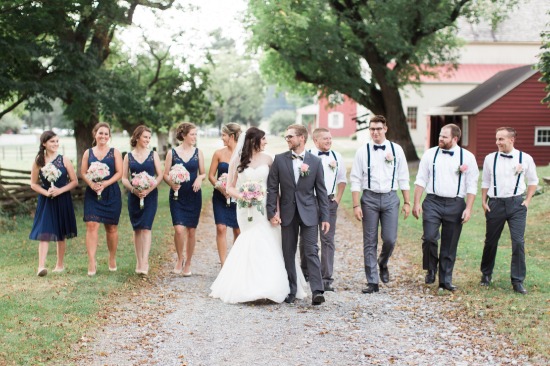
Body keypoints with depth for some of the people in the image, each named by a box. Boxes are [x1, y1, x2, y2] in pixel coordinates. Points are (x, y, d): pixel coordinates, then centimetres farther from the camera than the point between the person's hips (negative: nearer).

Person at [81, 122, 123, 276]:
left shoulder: (115, 152, 5)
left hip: (111, 194, 0)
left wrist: (105, 183, -18)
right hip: (92, 194, 0)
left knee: (111, 228, 7)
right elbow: (83, 172, 4)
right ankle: (91, 262, -13)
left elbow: (119, 172, -3)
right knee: (91, 225, -13)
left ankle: (112, 259, 24)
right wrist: (91, 183, -16)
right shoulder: (88, 152, 9)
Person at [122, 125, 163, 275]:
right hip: (134, 196, 2)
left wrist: (149, 189, -13)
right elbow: (124, 178, 4)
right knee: (137, 229, 6)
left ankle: (145, 262, -17)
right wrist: (134, 189, -14)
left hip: (150, 196, -2)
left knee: (146, 228, -12)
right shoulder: (128, 156, 6)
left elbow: (160, 175, 1)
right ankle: (139, 262, 14)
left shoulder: (153, 155, 5)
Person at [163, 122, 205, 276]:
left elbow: (203, 173, 9)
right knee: (179, 229, -15)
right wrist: (171, 183, -18)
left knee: (191, 230, 5)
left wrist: (200, 178, -13)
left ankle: (188, 264, 19)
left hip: (194, 196, 2)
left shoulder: (198, 153, 4)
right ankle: (179, 259, 9)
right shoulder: (172, 153, 0)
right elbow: (165, 174, 1)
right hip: (177, 196, -2)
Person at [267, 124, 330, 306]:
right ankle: (291, 292, 14)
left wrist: (325, 217, -1)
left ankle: (317, 291, -11)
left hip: (308, 213, -2)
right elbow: (272, 188, 1)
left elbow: (321, 191, 2)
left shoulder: (315, 161, 1)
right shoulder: (279, 160, 2)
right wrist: (272, 212, -7)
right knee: (288, 254, 7)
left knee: (312, 252, -8)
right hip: (288, 213, 2)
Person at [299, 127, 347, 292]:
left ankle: (327, 279, -1)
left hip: (329, 202, 2)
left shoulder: (336, 157, 7)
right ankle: (305, 272, 30)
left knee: (328, 240, -3)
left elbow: (342, 180, 18)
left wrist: (337, 199, 10)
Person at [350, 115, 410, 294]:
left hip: (390, 198, 1)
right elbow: (355, 180, 0)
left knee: (390, 239, -5)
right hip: (369, 198, -1)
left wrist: (407, 202, 4)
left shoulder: (396, 150, 4)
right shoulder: (362, 151, 0)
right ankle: (372, 282, 10)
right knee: (370, 242, 2)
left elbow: (403, 178, 7)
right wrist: (356, 205, -6)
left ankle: (383, 264, 28)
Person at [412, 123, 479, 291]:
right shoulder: (430, 154, 4)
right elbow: (421, 180, 6)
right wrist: (416, 203, 1)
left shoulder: (467, 157, 2)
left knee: (450, 246, 6)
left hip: (455, 204, 0)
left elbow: (472, 186, 2)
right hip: (433, 202, 0)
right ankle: (431, 270, 11)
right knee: (429, 238, -14)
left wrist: (468, 208, -5)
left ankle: (446, 280, 17)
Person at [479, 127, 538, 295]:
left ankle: (518, 281, 2)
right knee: (490, 241, 11)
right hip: (495, 203, 2)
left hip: (516, 203, -1)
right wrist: (484, 202, 5)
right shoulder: (490, 159, 3)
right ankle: (486, 274, 30)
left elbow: (533, 181, 10)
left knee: (518, 242, -9)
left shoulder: (525, 158, -1)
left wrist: (527, 201, 3)